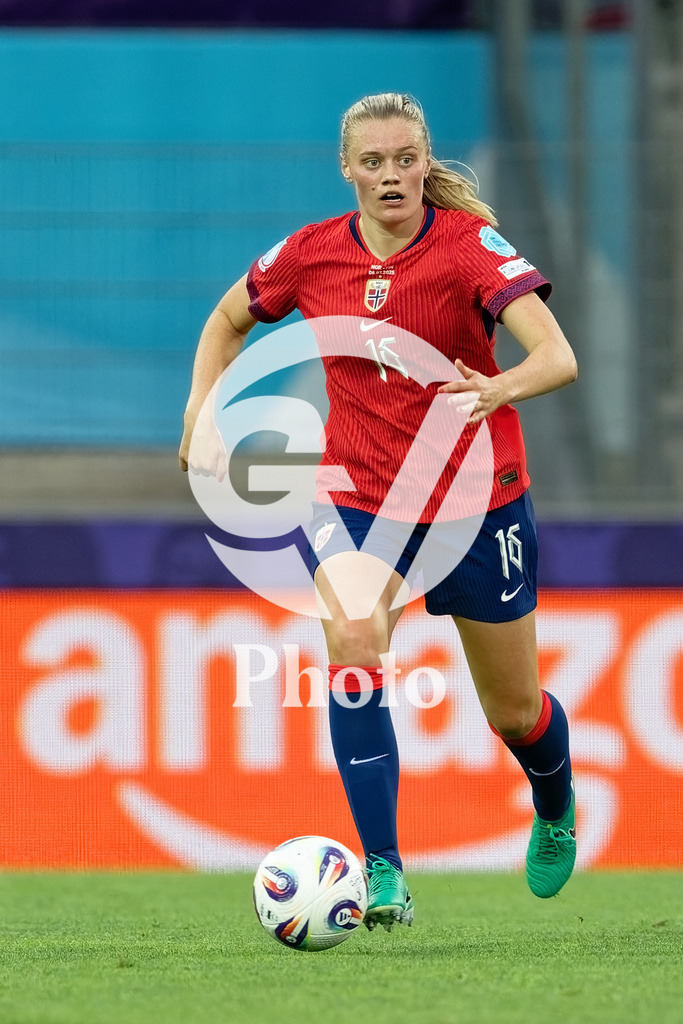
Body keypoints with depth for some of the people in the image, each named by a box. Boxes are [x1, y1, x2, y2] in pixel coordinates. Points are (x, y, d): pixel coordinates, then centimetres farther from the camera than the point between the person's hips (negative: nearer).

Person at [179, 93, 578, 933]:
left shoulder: (469, 244, -16)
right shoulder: (313, 254, -6)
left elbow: (558, 356, -29)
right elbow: (227, 322, 14)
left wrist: (500, 388, -50)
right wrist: (202, 416, 0)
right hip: (359, 497, 1)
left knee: (513, 710, 10)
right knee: (351, 646, -27)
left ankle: (555, 809, 47)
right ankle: (382, 873, -26)